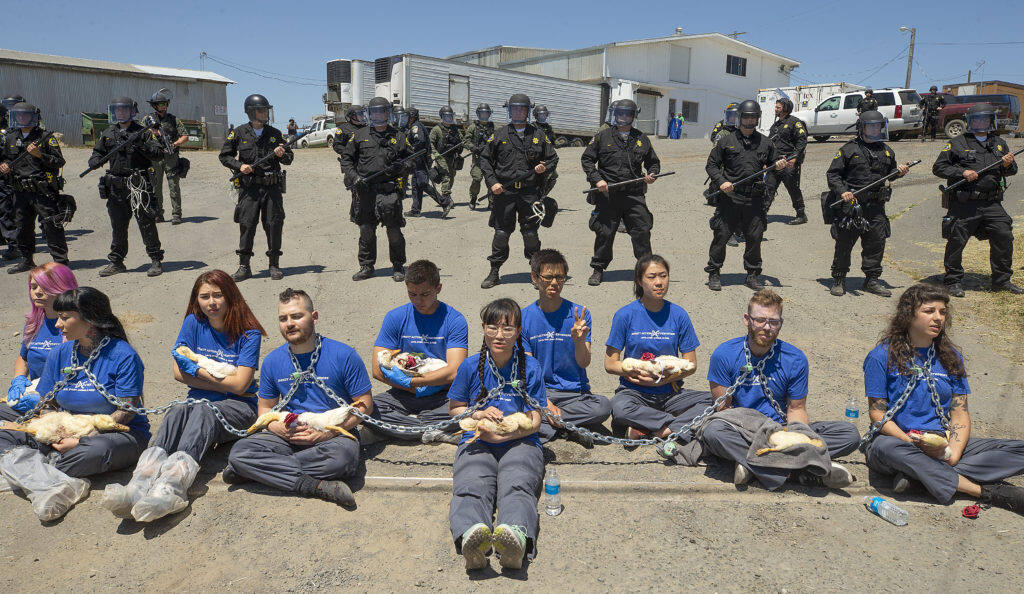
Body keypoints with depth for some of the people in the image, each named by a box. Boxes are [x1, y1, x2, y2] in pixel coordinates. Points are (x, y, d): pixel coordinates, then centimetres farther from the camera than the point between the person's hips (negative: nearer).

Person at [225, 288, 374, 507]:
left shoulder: (344, 355, -6)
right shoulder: (273, 361, 7)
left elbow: (364, 405, -4)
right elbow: (265, 407, 17)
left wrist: (327, 432, -15)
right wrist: (278, 427, -8)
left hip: (335, 434, -3)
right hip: (288, 436, 4)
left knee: (343, 456, -38)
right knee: (239, 451, -22)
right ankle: (317, 486, -29)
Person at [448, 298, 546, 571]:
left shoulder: (530, 367, 4)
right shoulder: (471, 366, 8)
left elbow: (534, 421, 2)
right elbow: (456, 408, 18)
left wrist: (502, 434, -15)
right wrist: (479, 414, -5)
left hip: (519, 442, -1)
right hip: (477, 442, 1)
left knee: (517, 486, -33)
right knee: (470, 486, -31)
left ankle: (516, 539, -61)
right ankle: (471, 536, -60)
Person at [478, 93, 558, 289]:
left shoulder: (539, 135, 11)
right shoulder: (499, 134, 8)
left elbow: (553, 158, 17)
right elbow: (485, 159, 10)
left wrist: (545, 167, -5)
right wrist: (492, 182, -2)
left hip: (530, 193, 0)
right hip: (504, 192, 0)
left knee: (531, 234, 2)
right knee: (501, 233, 3)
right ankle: (494, 273, 14)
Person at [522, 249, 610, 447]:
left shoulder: (578, 314, -1)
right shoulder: (523, 317, 0)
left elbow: (584, 363, -5)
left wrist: (579, 341, -27)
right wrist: (545, 402, -17)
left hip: (575, 392, 0)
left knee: (603, 406, -30)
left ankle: (544, 425, -15)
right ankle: (565, 428, -16)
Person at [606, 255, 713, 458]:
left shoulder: (678, 315, 0)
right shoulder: (625, 315, -5)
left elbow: (691, 365, 3)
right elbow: (610, 364, -4)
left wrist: (666, 378, -14)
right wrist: (636, 372, -19)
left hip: (670, 393, 3)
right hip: (634, 392, -2)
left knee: (714, 400, -21)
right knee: (619, 407, -35)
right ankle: (680, 425, -21)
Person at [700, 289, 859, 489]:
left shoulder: (795, 359, -1)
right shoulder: (724, 355, -7)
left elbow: (796, 409, 5)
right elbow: (723, 407, -6)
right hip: (742, 433, -2)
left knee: (849, 433, -16)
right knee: (712, 432, -36)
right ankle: (798, 470, -32)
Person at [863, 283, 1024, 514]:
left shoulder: (951, 356, 11)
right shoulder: (882, 356, -4)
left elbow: (960, 414, 6)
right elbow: (877, 415, -7)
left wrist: (952, 454, -13)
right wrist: (915, 444, -21)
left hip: (943, 443, 5)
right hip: (898, 439, -5)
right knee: (885, 448, -41)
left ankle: (919, 474, -26)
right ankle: (986, 492, -30)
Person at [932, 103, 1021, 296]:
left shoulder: (999, 144, 17)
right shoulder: (958, 143, 2)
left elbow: (1012, 171, 23)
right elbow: (938, 167, -2)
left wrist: (1008, 165, -1)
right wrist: (962, 172, -15)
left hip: (992, 204, 5)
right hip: (963, 204, -4)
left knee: (1004, 237, 2)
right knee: (956, 242, -3)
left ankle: (1001, 280, 16)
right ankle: (953, 281, 11)